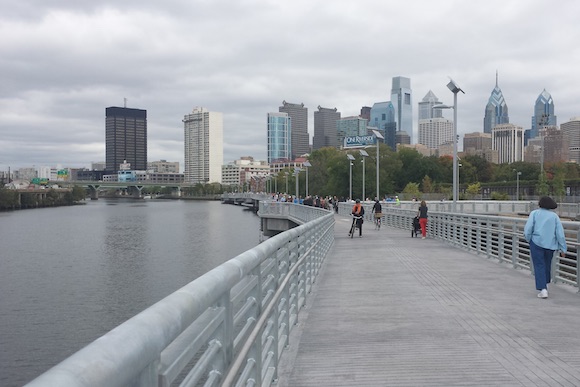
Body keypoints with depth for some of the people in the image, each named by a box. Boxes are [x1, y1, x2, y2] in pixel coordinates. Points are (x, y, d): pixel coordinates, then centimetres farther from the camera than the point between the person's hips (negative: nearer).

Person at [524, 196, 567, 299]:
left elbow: (528, 228, -9)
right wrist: (563, 249, 1)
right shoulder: (554, 216, 4)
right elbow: (560, 233, -1)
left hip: (537, 243, -3)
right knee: (547, 264, 21)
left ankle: (543, 289, -12)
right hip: (550, 244, 3)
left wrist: (528, 238, 10)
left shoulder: (534, 213, -1)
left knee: (539, 266, -1)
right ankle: (545, 283, 37)